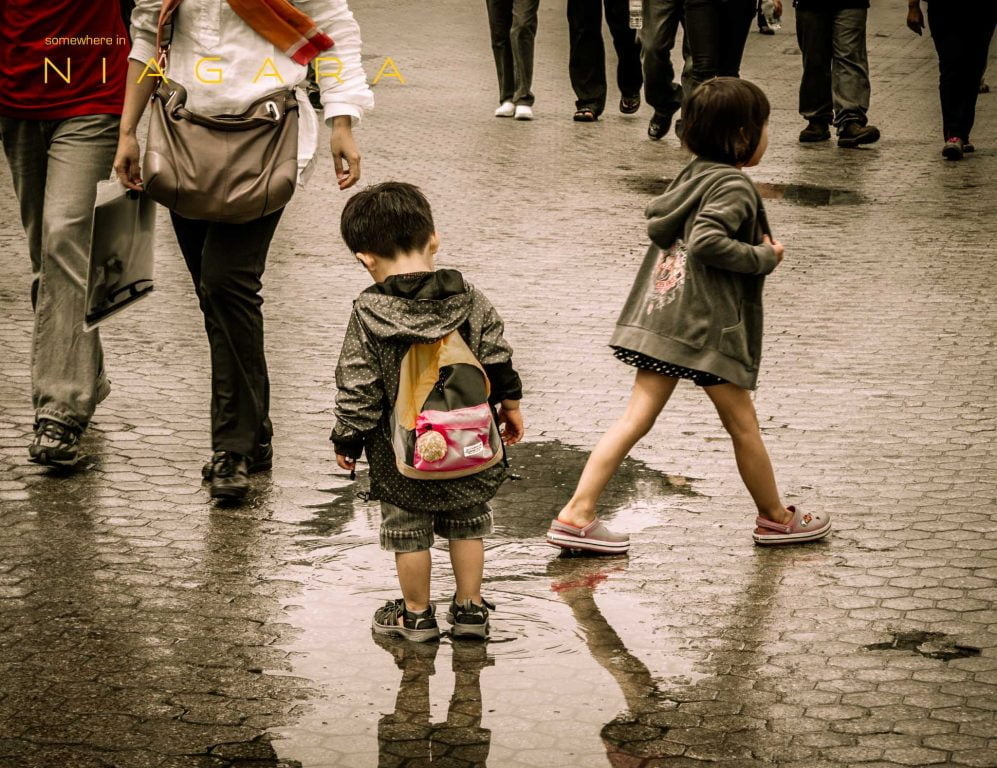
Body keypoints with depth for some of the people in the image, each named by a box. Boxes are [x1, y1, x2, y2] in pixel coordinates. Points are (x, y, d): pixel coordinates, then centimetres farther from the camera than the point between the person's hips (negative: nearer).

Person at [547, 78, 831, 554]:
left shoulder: (696, 174, 13)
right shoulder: (735, 187, -14)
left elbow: (657, 222, 19)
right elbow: (706, 242, -26)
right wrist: (764, 257, -14)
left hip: (660, 318, 8)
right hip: (706, 324, -8)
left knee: (638, 416, 5)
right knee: (742, 424, 8)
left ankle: (576, 515, -2)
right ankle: (776, 518, 24)